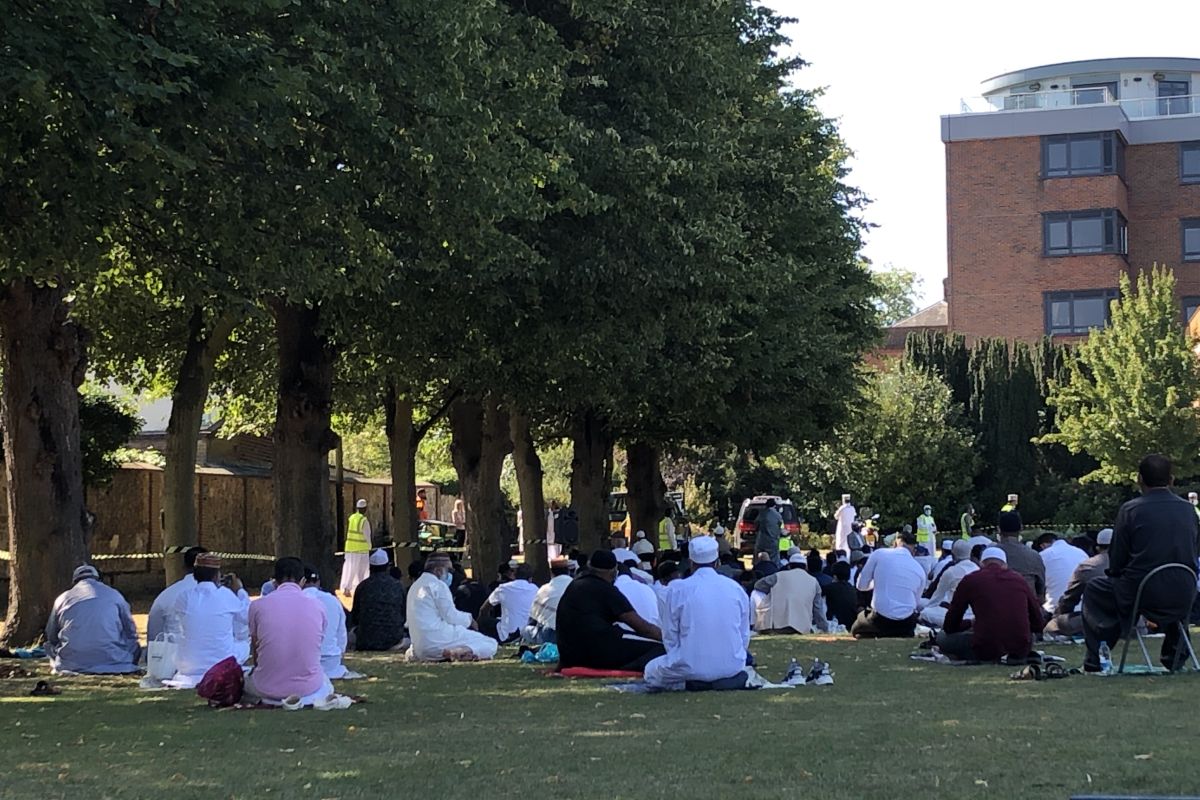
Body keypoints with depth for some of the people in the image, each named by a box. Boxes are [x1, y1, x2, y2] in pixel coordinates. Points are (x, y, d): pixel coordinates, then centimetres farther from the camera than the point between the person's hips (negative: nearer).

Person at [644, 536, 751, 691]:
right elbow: (745, 637, 8)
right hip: (732, 665, 5)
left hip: (692, 667, -5)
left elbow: (670, 637, 0)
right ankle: (727, 680, 12)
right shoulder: (736, 588, 1)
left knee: (651, 671, 23)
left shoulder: (677, 589, -6)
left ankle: (688, 684, -1)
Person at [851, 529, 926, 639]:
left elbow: (861, 585, 5)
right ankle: (900, 636, 4)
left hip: (880, 619, -2)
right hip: (906, 624, 2)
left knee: (856, 629, 30)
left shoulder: (879, 554, -1)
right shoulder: (920, 570, 6)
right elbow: (915, 601, 15)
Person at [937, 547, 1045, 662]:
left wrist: (970, 624, 32)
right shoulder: (1019, 580, 11)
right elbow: (1038, 624, 17)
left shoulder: (970, 580, 5)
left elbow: (950, 626, 12)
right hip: (1021, 650, 4)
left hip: (986, 650, -4)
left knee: (942, 638, 19)